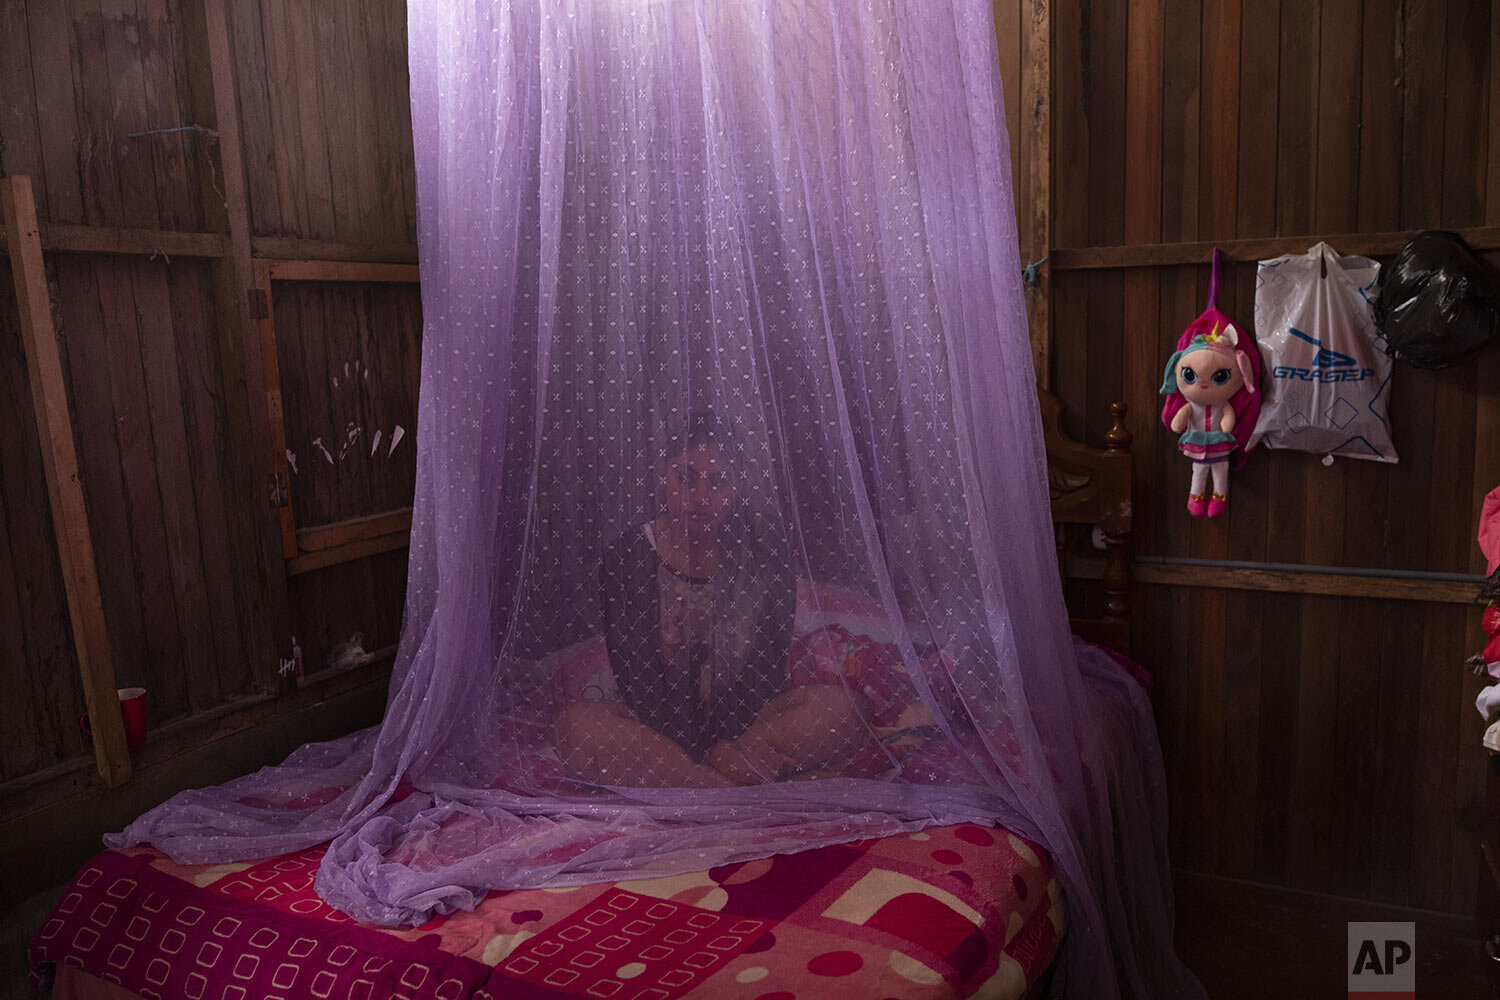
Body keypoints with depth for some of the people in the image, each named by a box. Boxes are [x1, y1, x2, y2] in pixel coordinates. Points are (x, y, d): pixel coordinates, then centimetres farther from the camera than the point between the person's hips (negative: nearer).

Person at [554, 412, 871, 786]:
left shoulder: (763, 544, -2)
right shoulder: (627, 558, -5)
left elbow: (767, 662, -4)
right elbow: (637, 679, -9)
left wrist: (724, 739, -16)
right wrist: (708, 749, -21)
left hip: (748, 717, 1)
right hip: (663, 723, 0)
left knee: (837, 707, -25)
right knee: (576, 725, -29)